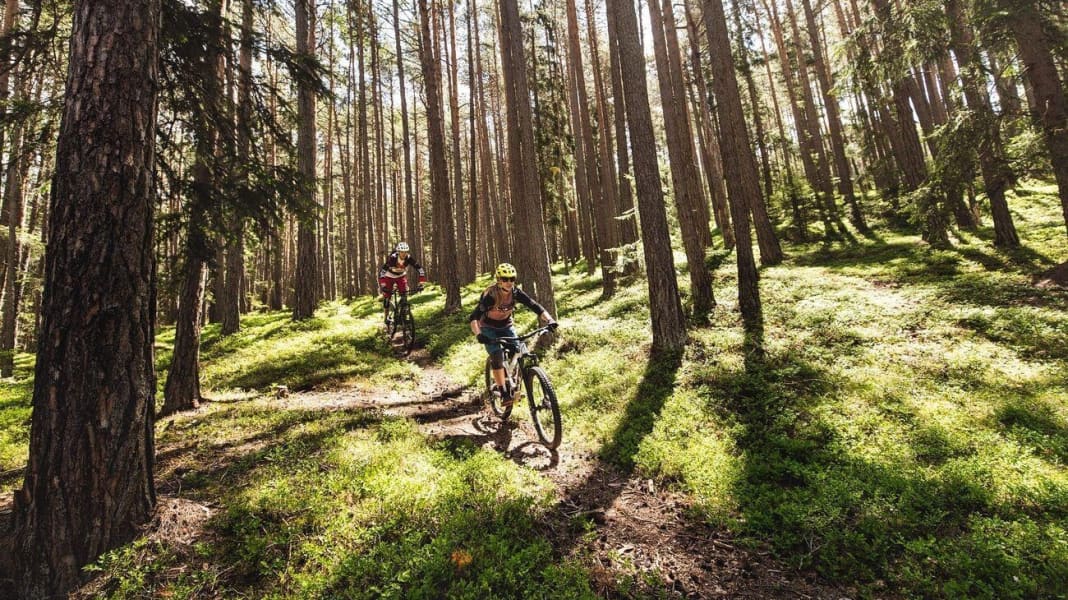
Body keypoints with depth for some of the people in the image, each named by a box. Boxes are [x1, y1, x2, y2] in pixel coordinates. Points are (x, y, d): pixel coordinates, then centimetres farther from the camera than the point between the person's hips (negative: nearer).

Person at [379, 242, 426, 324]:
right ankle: (386, 315, 12)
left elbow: (420, 269, -27)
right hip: (389, 276, -2)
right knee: (387, 296, -5)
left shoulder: (409, 258, -28)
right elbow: (382, 271, -37)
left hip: (401, 276, 2)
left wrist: (420, 283, -35)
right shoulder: (392, 258, -35)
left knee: (404, 295, -14)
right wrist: (382, 285, -47)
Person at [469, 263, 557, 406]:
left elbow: (535, 306, -23)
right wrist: (478, 334, -53)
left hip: (506, 326, 4)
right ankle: (504, 393, -16)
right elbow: (474, 317, -35)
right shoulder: (490, 295, -30)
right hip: (489, 328, -4)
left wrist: (549, 320, -40)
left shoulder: (516, 293, -19)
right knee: (497, 357, -23)